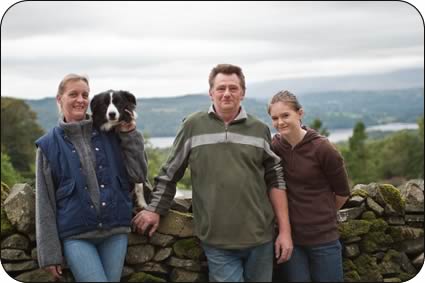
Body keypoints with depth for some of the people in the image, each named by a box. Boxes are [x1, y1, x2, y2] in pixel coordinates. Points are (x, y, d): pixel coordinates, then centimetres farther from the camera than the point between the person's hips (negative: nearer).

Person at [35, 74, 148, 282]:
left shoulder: (109, 134, 6)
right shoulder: (49, 145, 2)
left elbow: (138, 175, 5)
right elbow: (45, 202, 1)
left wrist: (130, 135, -2)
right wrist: (50, 253, -2)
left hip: (115, 231, 2)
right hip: (76, 235, -2)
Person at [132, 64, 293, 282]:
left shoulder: (260, 129, 4)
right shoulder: (193, 126, 0)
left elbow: (275, 181, 6)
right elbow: (170, 172, 9)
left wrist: (285, 230, 3)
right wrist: (155, 210, 7)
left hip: (260, 237, 2)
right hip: (217, 241, -2)